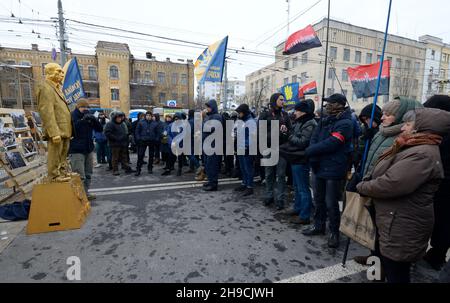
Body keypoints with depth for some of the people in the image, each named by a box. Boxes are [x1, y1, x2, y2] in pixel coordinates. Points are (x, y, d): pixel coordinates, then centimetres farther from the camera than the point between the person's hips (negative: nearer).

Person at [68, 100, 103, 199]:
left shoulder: (89, 117, 13)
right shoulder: (72, 116, -5)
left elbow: (100, 129, 7)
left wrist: (93, 119, -10)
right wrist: (82, 120, -24)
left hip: (89, 149, 6)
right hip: (77, 150, -6)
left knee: (88, 174, 12)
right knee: (80, 176, -10)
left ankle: (86, 193, 24)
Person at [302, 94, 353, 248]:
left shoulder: (345, 123, -13)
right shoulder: (325, 121, 12)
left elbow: (330, 144, -23)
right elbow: (314, 139, 4)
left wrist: (310, 151, -12)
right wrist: (314, 158, -12)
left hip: (333, 170, -7)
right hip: (319, 166, 7)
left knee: (331, 203, 2)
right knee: (319, 199, 18)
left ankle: (334, 232, 22)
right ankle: (319, 226, 36)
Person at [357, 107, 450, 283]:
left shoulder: (422, 154, -23)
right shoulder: (415, 149, 12)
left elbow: (391, 184, -30)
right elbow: (388, 175, 16)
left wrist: (362, 187, -14)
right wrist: (368, 181, -1)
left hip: (402, 227, -10)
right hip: (397, 223, 10)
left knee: (395, 273, 7)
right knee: (392, 269, 25)